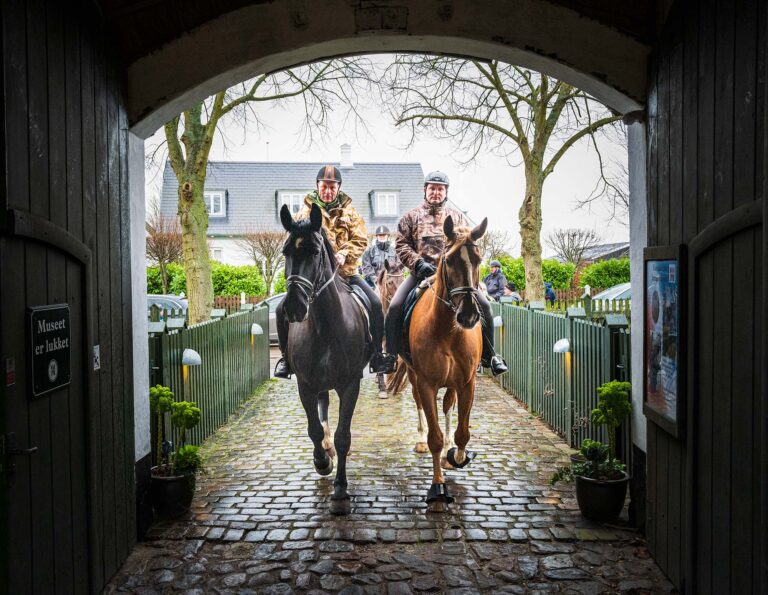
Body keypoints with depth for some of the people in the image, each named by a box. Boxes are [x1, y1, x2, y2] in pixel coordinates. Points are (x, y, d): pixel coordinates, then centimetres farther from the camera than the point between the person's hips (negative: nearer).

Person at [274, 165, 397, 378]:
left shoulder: (349, 213, 10)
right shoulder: (305, 212, 9)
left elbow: (360, 240, 2)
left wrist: (344, 255, -16)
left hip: (345, 273, 0)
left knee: (375, 304, -15)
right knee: (283, 309, -14)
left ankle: (377, 355, 0)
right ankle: (287, 357, 5)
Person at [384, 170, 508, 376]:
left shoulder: (457, 217, 15)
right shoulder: (412, 216, 10)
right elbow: (401, 245, 3)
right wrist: (418, 263, -12)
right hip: (421, 273, -1)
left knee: (483, 304, -12)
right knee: (395, 307, -19)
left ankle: (489, 355, 2)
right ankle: (391, 355, -4)